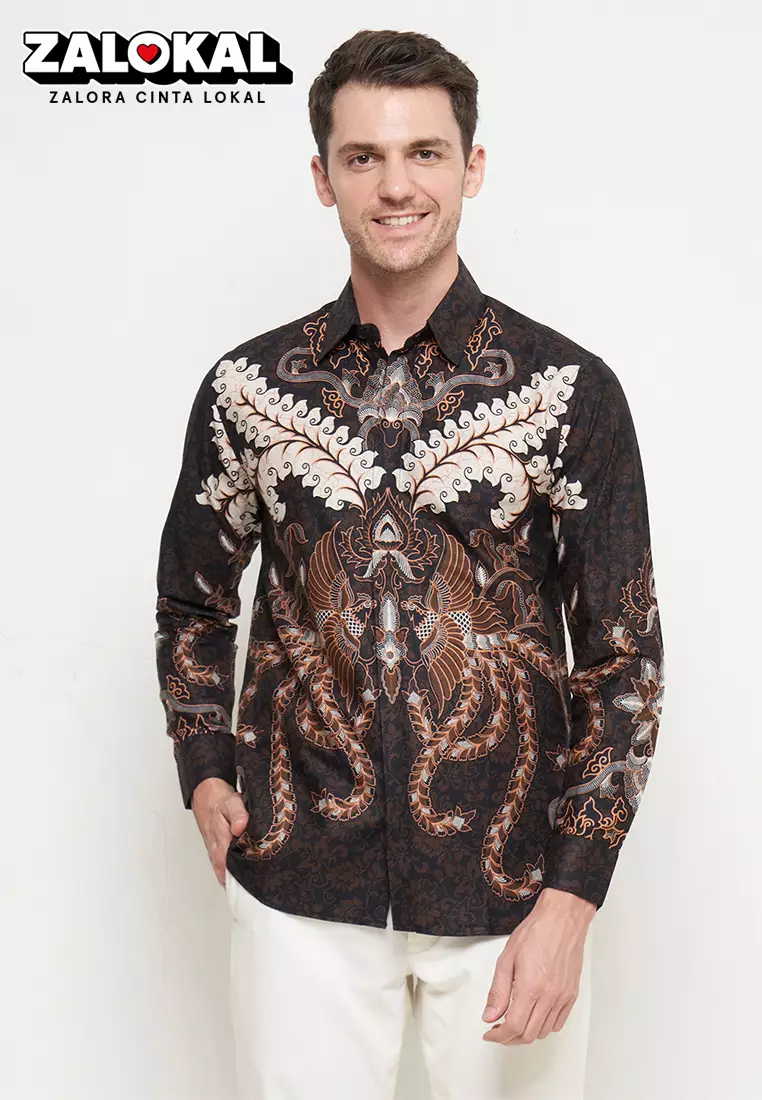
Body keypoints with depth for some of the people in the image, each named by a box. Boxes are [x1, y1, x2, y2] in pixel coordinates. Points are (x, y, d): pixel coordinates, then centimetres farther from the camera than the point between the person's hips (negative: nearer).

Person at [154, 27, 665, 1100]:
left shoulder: (568, 390, -6)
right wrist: (205, 769, 2)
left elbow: (625, 652, -4)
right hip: (299, 887, 2)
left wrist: (571, 897, -9)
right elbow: (193, 600, 14)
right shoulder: (249, 387, 1)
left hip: (508, 884, -1)